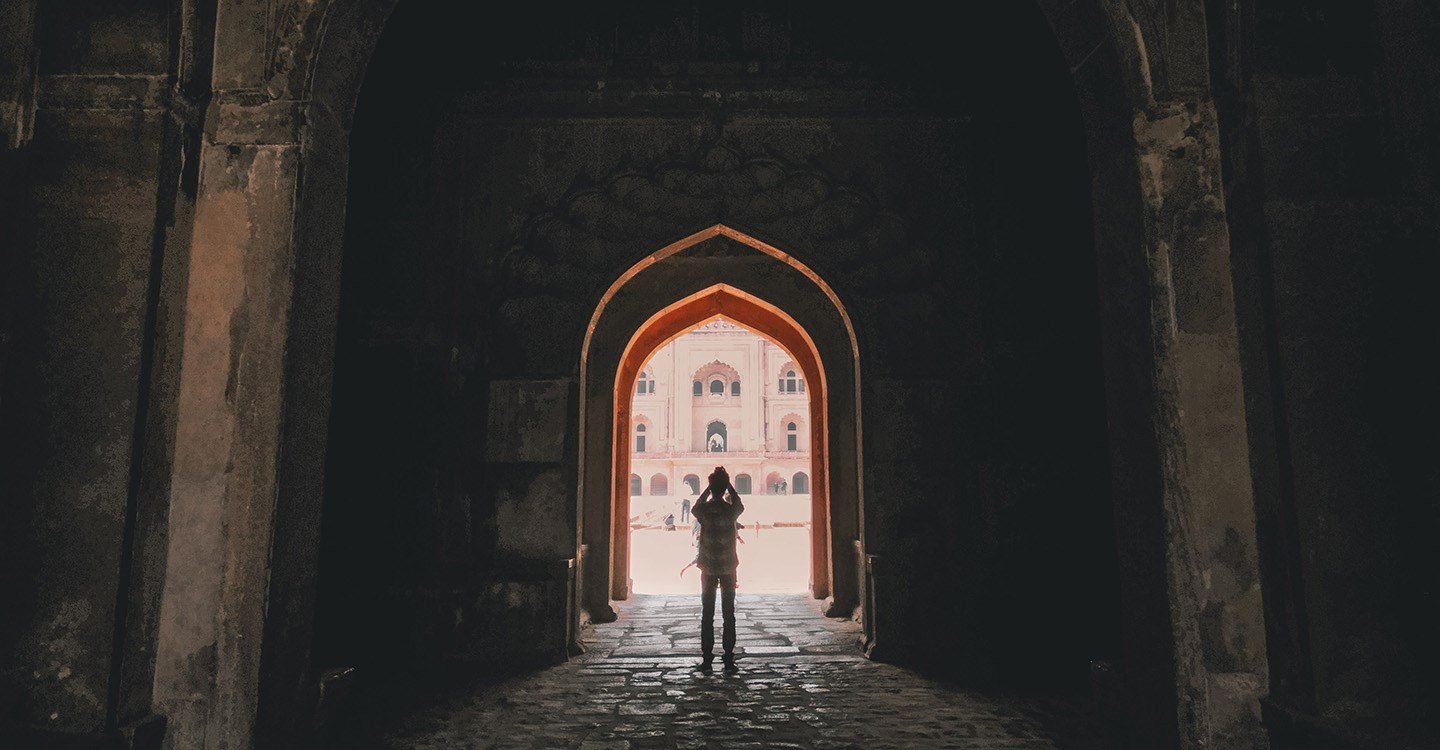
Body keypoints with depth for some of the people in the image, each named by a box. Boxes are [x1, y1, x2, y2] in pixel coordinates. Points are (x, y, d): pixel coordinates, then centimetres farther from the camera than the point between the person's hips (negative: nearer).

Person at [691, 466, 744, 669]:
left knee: (707, 613, 6)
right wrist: (728, 484, 14)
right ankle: (729, 658, 6)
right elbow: (740, 505, 15)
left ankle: (707, 658, 7)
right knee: (728, 613, 6)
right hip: (728, 567, 0)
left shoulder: (703, 510, -9)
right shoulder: (730, 510, -10)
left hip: (708, 568, 0)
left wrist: (710, 487, 15)